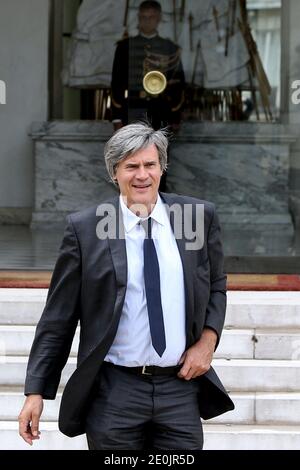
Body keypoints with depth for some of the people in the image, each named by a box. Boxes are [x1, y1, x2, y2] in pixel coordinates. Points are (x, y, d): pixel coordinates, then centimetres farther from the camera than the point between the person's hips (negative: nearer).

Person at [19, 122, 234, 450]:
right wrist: (36, 391, -3)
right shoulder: (84, 228, -3)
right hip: (114, 392, -2)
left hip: (181, 386, 2)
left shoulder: (200, 216, 3)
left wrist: (208, 340, 0)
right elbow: (58, 317, 0)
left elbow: (216, 286, 17)